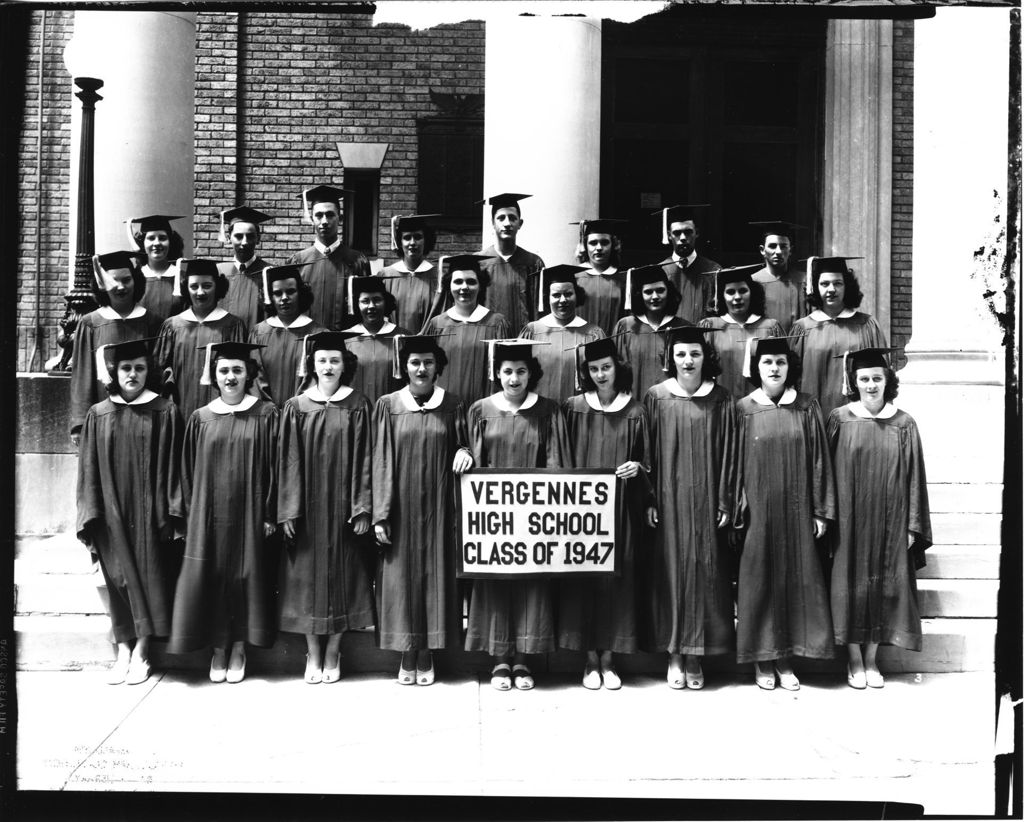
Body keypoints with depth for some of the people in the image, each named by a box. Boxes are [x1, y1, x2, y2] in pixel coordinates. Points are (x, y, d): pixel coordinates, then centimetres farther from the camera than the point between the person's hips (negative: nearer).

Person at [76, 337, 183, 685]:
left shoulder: (164, 412, -1)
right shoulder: (98, 415, 5)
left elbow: (172, 466, -2)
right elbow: (89, 470, 5)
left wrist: (171, 513, -7)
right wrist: (90, 518, -1)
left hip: (148, 512, -2)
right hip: (111, 511, 2)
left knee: (148, 577, 2)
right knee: (118, 578, 6)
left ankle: (141, 652, 12)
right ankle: (124, 651, 14)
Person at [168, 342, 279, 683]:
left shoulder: (266, 415, -1)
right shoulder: (200, 418, 5)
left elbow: (274, 466, -2)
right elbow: (188, 472, 8)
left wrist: (270, 514, -6)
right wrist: (191, 515, 2)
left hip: (249, 514, -2)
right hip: (209, 516, 2)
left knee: (246, 576, 3)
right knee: (212, 577, 3)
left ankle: (238, 650, 16)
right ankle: (218, 650, 17)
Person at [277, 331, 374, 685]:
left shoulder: (357, 406, 1)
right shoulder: (296, 407, 3)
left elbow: (364, 459, -1)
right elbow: (288, 460, 1)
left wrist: (362, 508, -8)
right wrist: (287, 511, -5)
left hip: (342, 506, -1)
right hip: (306, 507, 1)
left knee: (340, 573, 4)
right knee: (307, 576, 4)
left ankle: (333, 653, 16)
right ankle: (312, 654, 16)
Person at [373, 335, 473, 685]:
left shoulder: (452, 406, 4)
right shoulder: (388, 405, 2)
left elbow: (462, 445, 11)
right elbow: (381, 461, -1)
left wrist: (464, 453, -15)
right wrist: (380, 515, -6)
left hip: (437, 508, 1)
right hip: (401, 508, 0)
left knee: (435, 575, 3)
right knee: (401, 576, 2)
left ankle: (426, 656, 15)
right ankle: (406, 656, 14)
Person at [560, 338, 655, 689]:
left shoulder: (635, 412, 4)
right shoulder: (574, 408, 3)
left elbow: (647, 462, 7)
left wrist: (637, 468, -13)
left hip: (621, 507, 0)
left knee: (616, 578, 2)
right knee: (584, 578, 0)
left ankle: (608, 659, 11)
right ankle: (591, 660, 10)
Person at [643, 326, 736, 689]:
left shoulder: (721, 401, 2)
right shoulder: (656, 398, 1)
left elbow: (728, 455, 3)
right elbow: (647, 453, 1)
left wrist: (726, 502, -2)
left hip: (705, 501, 0)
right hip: (668, 500, 0)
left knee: (704, 573, 3)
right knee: (670, 570, 2)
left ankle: (696, 654, 14)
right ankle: (674, 654, 12)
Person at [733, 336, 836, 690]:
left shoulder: (807, 408, 3)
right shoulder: (744, 409, 0)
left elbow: (819, 460, 3)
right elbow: (735, 462, 1)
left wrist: (821, 511, -1)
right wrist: (736, 510, -4)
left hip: (796, 511, 1)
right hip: (758, 511, -1)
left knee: (796, 578, 4)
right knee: (759, 578, 3)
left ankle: (785, 659, 15)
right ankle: (762, 659, 14)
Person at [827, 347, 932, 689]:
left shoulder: (904, 424, 1)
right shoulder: (840, 419, -2)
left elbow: (914, 478, 2)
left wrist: (912, 526, -1)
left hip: (889, 523, 1)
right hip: (849, 522, -1)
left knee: (883, 585, 6)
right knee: (852, 584, 4)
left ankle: (871, 658, 19)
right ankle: (855, 660, 15)